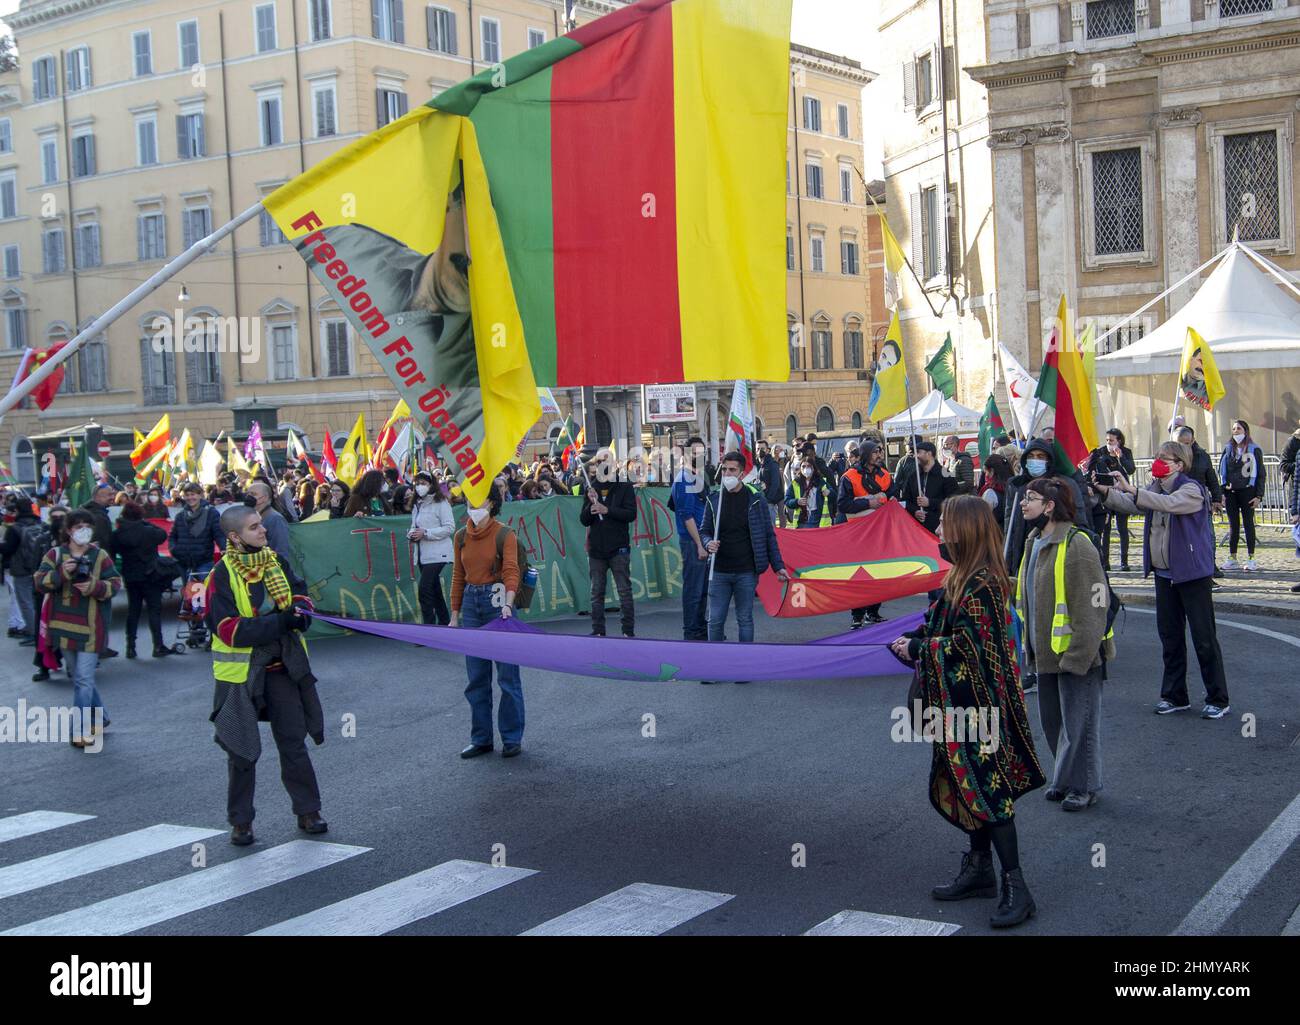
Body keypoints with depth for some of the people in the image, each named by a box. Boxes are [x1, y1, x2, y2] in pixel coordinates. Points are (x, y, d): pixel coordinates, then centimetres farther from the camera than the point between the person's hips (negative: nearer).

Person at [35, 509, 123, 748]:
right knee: (78, 677, 15)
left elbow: (116, 583, 1)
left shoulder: (100, 556, -2)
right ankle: (100, 717, 31)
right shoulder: (55, 554, 3)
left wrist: (95, 587, -17)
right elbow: (40, 582, -5)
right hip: (64, 625, 4)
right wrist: (62, 573, -22)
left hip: (90, 627, -4)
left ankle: (83, 730, -2)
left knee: (83, 679, -7)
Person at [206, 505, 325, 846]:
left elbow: (299, 593, 9)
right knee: (242, 751, 5)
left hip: (281, 667, 4)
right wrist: (280, 622, -28)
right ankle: (240, 821, 18)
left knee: (294, 741, 10)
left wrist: (299, 612, -16)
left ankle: (308, 811, 20)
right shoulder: (222, 576, -16)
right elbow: (229, 630, -22)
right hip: (241, 672, -4)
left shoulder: (276, 561, 1)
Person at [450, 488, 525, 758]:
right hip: (470, 603, 5)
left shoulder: (504, 535, -6)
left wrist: (507, 603, -32)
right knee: (476, 677, 8)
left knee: (507, 673, -1)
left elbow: (511, 571, -16)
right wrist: (455, 614, 10)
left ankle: (512, 738, 9)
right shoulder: (461, 537, 9)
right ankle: (481, 739, 17)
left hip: (497, 601, -5)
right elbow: (458, 576, 13)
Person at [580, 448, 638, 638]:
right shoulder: (591, 490, 11)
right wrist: (591, 506, -12)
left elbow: (631, 514, -9)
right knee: (597, 592, 6)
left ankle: (628, 630, 1)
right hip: (596, 549, 4)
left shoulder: (624, 488, 2)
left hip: (619, 548, -3)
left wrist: (607, 510, -18)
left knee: (624, 591, -3)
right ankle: (598, 631, 12)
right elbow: (584, 520, 7)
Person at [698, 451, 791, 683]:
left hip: (746, 572, -2)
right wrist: (708, 543, -11)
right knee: (715, 620, 2)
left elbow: (768, 535, 2)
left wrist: (778, 566, -1)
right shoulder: (714, 500, 5)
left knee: (745, 620, 5)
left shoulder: (755, 499, -1)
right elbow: (704, 531, 13)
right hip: (719, 572, 2)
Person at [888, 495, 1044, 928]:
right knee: (970, 785, 16)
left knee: (985, 787, -7)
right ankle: (980, 869, 27)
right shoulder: (965, 576, 10)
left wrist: (916, 649, -12)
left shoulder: (980, 584, -21)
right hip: (963, 703, 10)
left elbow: (966, 645, -23)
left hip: (978, 705, -10)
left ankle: (1015, 887, -2)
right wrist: (915, 639, 2)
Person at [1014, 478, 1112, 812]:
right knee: (1051, 720, 18)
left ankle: (1082, 786, 18)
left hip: (1076, 654, -9)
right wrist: (1029, 646, 18)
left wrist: (1077, 655, -21)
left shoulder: (1076, 546, -19)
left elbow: (1090, 606, -21)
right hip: (1046, 654, 9)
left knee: (1078, 722, 3)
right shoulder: (1034, 543, 10)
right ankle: (1065, 778, 34)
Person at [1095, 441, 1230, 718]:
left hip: (1192, 573, -7)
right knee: (1170, 636, 12)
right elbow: (1130, 506, 1)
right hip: (1163, 573, 7)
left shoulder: (1192, 490, -13)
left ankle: (1218, 700, 6)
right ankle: (1174, 696, 22)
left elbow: (1168, 504, -32)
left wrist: (1132, 490, -40)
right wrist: (1106, 491, -16)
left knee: (1204, 638, -2)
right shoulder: (1154, 489, 11)